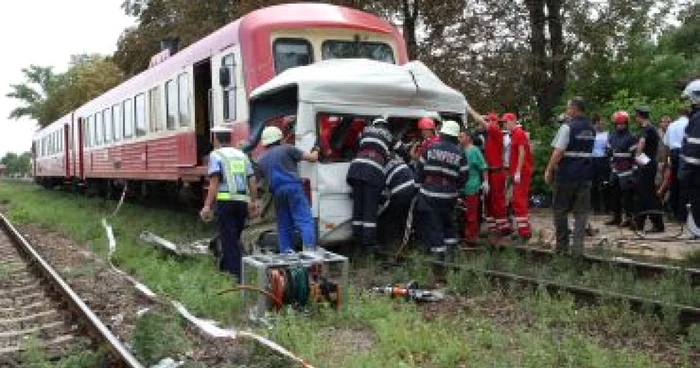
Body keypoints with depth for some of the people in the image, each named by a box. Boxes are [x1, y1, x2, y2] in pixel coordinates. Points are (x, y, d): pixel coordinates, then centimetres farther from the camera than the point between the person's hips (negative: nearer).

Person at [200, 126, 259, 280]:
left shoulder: (216, 155, 0)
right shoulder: (242, 155, 16)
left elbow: (214, 182, -10)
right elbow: (252, 181, 12)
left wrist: (207, 206, -11)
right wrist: (254, 202, 19)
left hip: (226, 200, -5)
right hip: (243, 202, 6)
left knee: (229, 239, -2)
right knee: (234, 237, 18)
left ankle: (237, 275, -6)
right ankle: (224, 267, 28)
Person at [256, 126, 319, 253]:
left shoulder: (261, 160, 22)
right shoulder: (287, 149, 8)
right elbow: (312, 158, 8)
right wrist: (315, 152, 29)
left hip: (277, 192, 4)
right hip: (293, 187, -4)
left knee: (283, 226, 12)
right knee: (305, 221, -9)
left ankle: (286, 253, 9)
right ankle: (309, 249, -26)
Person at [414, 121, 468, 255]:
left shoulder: (431, 148, -2)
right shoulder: (459, 153, -1)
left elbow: (420, 168, 1)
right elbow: (463, 176, 1)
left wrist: (419, 183, 12)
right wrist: (456, 187, 17)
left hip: (429, 192, -2)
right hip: (449, 193, 2)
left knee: (433, 221, 3)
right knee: (448, 218, 22)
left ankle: (438, 248, 1)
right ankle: (450, 243, 30)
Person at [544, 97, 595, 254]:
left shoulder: (568, 127, -12)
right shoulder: (591, 129, 11)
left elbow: (558, 152, -17)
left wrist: (548, 170, -11)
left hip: (566, 175, -6)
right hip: (585, 175, 6)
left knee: (560, 210, 7)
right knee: (581, 212, 5)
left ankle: (562, 245, 12)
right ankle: (578, 246, 2)